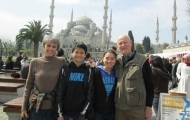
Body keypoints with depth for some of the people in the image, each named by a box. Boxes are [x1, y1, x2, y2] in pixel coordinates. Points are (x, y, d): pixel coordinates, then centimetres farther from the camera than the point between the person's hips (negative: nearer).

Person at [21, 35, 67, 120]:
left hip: (54, 106, 1)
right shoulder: (35, 62, -4)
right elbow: (28, 85, 1)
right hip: (36, 106, 0)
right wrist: (24, 107, 2)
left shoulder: (61, 62, -4)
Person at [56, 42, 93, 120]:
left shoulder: (88, 71, 1)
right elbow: (59, 91, -4)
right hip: (65, 110, 0)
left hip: (80, 111, 1)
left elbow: (90, 91, 2)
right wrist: (60, 113, -7)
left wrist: (84, 110, -4)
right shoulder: (65, 69, -3)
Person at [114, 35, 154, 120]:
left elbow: (149, 85, -4)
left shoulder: (142, 60, -5)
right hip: (119, 107, 4)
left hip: (137, 108, -3)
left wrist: (149, 106, -6)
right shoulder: (117, 60, 7)